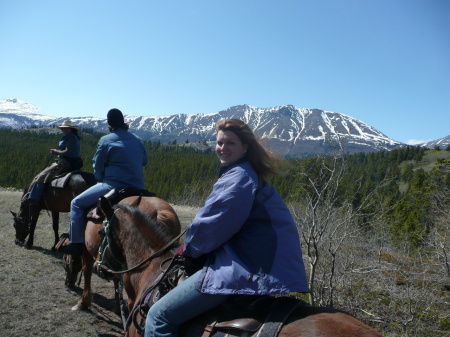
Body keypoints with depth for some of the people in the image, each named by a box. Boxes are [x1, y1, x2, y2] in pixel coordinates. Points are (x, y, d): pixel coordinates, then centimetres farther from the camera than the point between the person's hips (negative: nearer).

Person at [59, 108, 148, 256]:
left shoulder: (106, 140, -4)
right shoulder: (138, 140, 11)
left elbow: (97, 168, 1)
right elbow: (144, 161, 24)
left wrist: (102, 180, 18)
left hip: (113, 186, -6)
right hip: (138, 188, 7)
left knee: (77, 203, 8)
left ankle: (76, 243, 6)